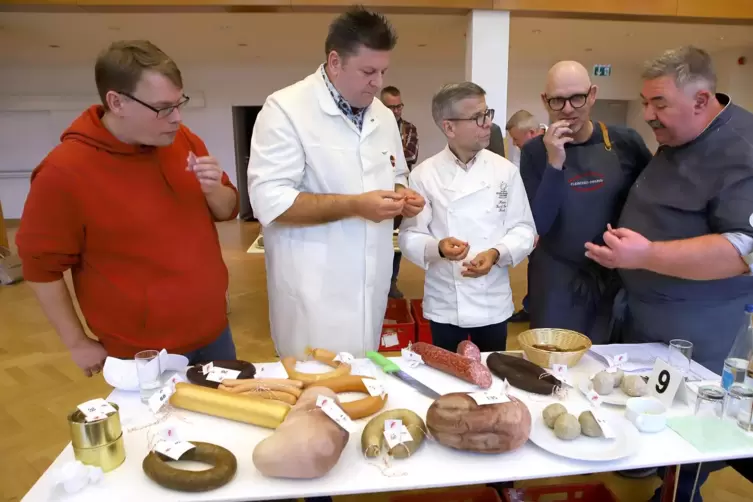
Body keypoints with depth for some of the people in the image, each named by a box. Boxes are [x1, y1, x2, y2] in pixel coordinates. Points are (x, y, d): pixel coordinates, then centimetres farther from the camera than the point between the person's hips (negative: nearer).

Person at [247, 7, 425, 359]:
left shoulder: (383, 115, 10)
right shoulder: (286, 109, -13)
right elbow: (269, 201, -19)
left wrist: (401, 196, -3)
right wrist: (356, 205, -24)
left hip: (370, 287, 7)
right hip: (314, 293, -6)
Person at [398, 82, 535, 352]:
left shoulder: (505, 170, -3)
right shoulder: (424, 174, -8)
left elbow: (524, 229, -1)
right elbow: (409, 236, -7)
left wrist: (496, 254, -18)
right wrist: (438, 247, -26)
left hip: (494, 302, 2)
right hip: (445, 304, -1)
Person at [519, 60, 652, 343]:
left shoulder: (626, 143, -6)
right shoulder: (535, 151, -8)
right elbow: (538, 225, -15)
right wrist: (554, 163, -24)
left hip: (618, 277, 2)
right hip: (557, 281, -1)